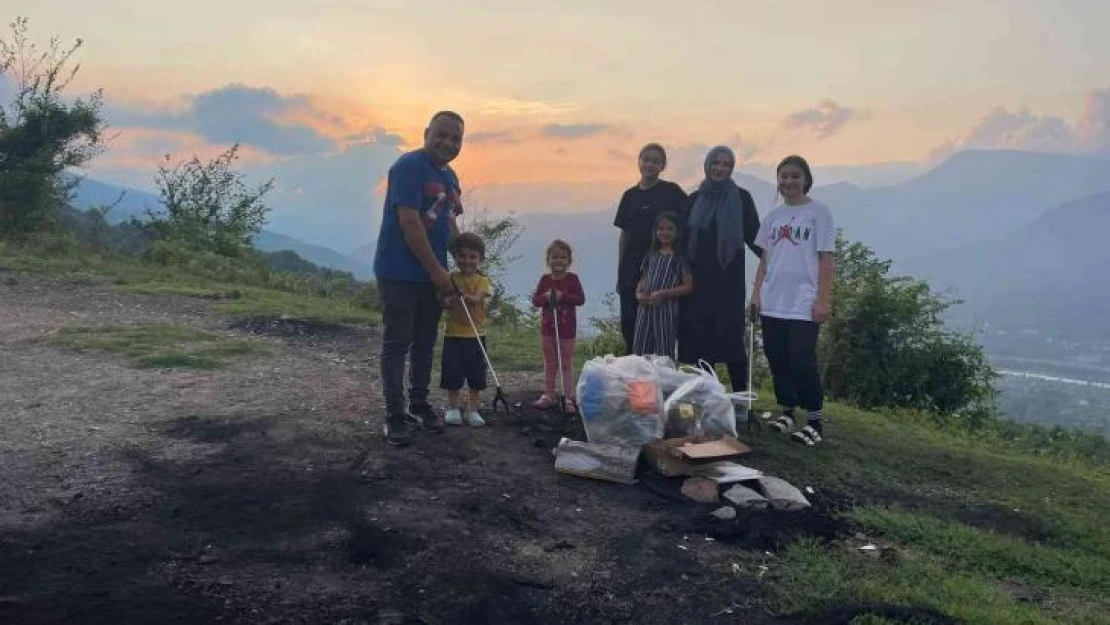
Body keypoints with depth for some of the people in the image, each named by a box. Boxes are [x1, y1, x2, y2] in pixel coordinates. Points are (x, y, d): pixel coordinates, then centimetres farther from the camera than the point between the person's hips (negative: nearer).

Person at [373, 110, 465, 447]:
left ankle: (419, 404, 28)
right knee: (396, 344, -1)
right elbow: (409, 222, -20)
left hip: (433, 275, 8)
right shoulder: (409, 166, -14)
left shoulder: (450, 176, 12)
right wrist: (438, 271, -18)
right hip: (399, 273, -8)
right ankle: (394, 415, 6)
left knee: (425, 343, 15)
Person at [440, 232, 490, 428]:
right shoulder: (451, 278, 2)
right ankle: (453, 408, 19)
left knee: (476, 375, 6)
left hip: (475, 335, -1)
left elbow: (476, 299, -19)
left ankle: (472, 410, 18)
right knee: (452, 373, 4)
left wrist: (461, 294, -35)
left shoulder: (482, 280, -2)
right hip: (453, 334, 1)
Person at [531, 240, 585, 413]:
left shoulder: (572, 279, -6)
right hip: (548, 327, 3)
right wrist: (546, 297, -21)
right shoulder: (545, 280, 1)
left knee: (566, 363, 4)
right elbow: (535, 300, -2)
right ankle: (548, 395, 22)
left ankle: (569, 397, 9)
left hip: (567, 328, -3)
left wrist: (563, 296, -24)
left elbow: (581, 299, -14)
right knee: (550, 363, 13)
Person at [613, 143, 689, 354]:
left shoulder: (672, 192, -1)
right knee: (628, 323, 5)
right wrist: (620, 272, 12)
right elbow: (624, 234, 14)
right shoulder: (630, 195, 11)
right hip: (632, 269, 4)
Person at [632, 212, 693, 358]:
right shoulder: (651, 255, 14)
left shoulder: (680, 257, -2)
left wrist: (663, 294, -16)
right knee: (640, 351, 7)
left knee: (665, 353, 1)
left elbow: (688, 286, -7)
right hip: (645, 308, 5)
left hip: (666, 309, -5)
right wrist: (638, 293, -1)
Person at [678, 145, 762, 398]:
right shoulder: (695, 199, 12)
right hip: (698, 277, 3)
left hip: (728, 278, -3)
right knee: (700, 337, 2)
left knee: (731, 336, -6)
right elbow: (684, 236, 14)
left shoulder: (741, 198, 4)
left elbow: (753, 236, 2)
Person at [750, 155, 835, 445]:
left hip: (804, 304, -5)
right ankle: (786, 412, 22)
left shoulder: (819, 212, -2)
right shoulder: (774, 216, 12)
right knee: (777, 360, 8)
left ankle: (815, 421, 3)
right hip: (772, 303, 5)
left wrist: (822, 300, -11)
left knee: (802, 363, -8)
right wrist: (756, 293, 8)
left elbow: (826, 259, -5)